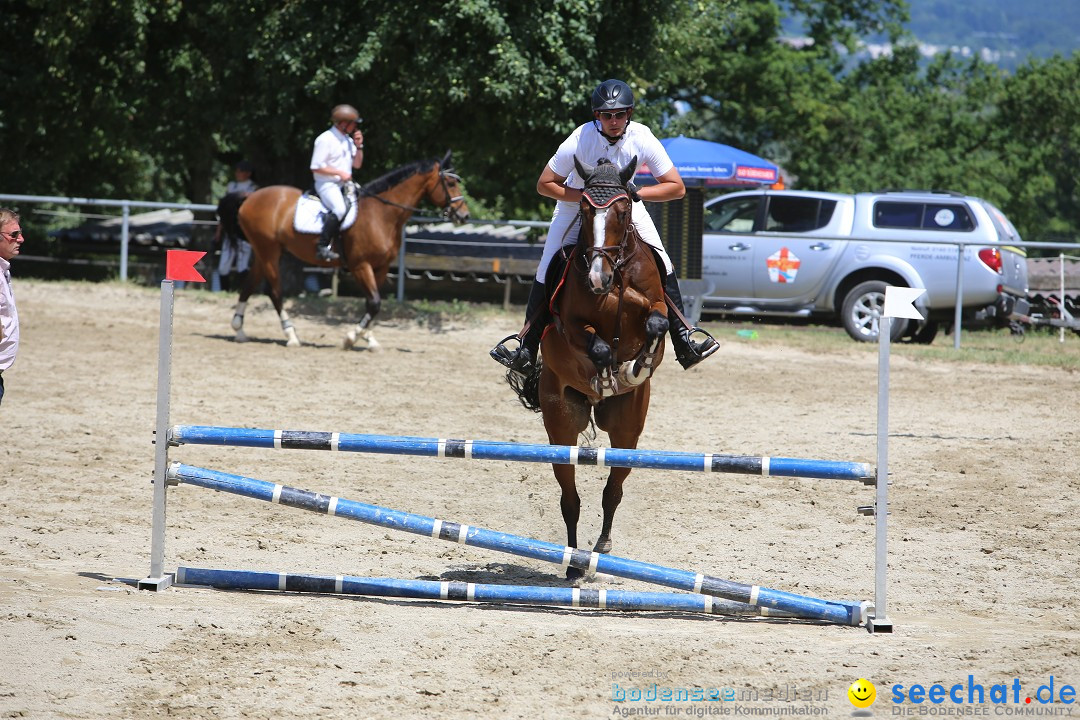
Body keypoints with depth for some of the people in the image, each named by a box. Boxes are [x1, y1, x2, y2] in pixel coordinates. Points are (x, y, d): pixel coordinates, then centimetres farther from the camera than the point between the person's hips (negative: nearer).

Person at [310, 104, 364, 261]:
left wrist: (358, 146, 5)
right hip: (327, 184, -9)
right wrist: (340, 173, -16)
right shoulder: (325, 139, -10)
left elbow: (357, 164, 21)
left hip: (344, 184, 9)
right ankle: (323, 246, -32)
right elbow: (316, 167, -13)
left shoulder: (348, 140, 16)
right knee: (339, 209, -34)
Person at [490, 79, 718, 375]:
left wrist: (636, 193, -31)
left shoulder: (642, 138, -25)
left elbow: (676, 187, -19)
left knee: (663, 266, -12)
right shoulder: (580, 140, -30)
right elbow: (545, 184, -20)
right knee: (547, 272, -9)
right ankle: (526, 350, 1)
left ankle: (683, 341, -2)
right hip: (576, 204, -1)